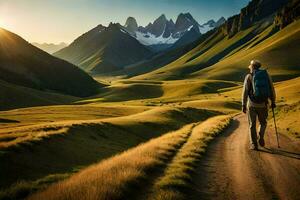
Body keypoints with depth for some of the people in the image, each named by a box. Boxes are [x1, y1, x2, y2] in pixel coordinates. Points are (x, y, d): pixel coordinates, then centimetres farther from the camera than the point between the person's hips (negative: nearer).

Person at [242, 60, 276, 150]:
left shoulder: (248, 76, -4)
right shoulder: (266, 75, 4)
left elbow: (245, 91, -9)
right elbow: (271, 89, 5)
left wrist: (243, 105, -6)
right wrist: (273, 102, 16)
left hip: (252, 104, -2)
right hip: (263, 104, 2)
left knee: (252, 125, 9)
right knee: (263, 123, 23)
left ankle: (254, 144, 6)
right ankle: (261, 138, 3)